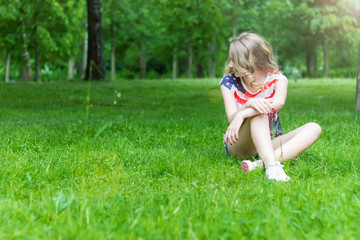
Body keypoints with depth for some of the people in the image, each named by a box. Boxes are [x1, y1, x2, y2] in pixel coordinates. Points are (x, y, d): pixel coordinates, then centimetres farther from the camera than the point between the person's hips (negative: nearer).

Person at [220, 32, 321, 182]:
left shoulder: (277, 79, -8)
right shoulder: (229, 82, -6)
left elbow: (278, 102, -32)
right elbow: (231, 119, -20)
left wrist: (242, 115, -46)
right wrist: (249, 104, -43)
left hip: (270, 144, 2)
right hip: (239, 146, -2)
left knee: (314, 128, -22)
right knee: (258, 112, -31)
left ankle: (261, 163, -43)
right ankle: (271, 165, -51)